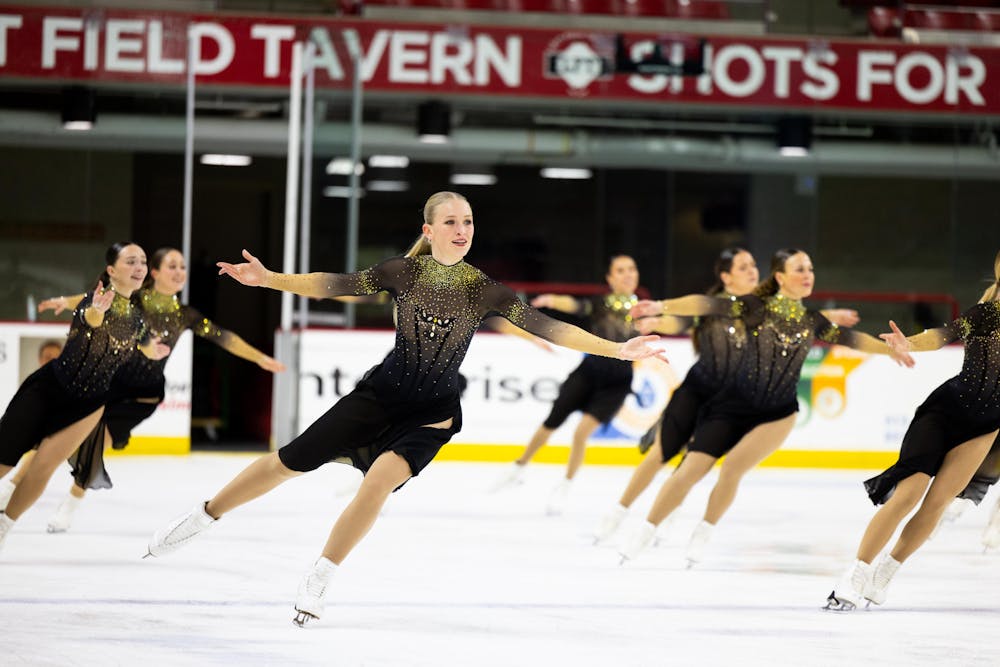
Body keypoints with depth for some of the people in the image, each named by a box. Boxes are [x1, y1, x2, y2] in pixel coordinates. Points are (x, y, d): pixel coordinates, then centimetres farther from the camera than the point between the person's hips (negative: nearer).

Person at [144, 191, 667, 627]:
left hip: (433, 412, -1)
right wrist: (267, 279, -18)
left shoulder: (484, 290, -10)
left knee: (381, 477, -27)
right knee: (290, 461, 1)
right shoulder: (403, 272, -8)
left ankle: (317, 582, -10)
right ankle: (201, 519, 24)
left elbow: (545, 328, -15)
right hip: (382, 393, 1)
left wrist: (617, 350, -24)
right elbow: (334, 286, -8)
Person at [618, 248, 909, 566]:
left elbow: (850, 338, 18)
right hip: (732, 406, -2)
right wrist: (662, 306, -30)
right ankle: (645, 532, 7)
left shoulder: (812, 321, 5)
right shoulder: (757, 307, -7)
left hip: (777, 414, 2)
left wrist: (890, 349, 22)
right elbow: (709, 305, -19)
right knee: (692, 469, -9)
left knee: (733, 467, -19)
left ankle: (703, 534, 2)